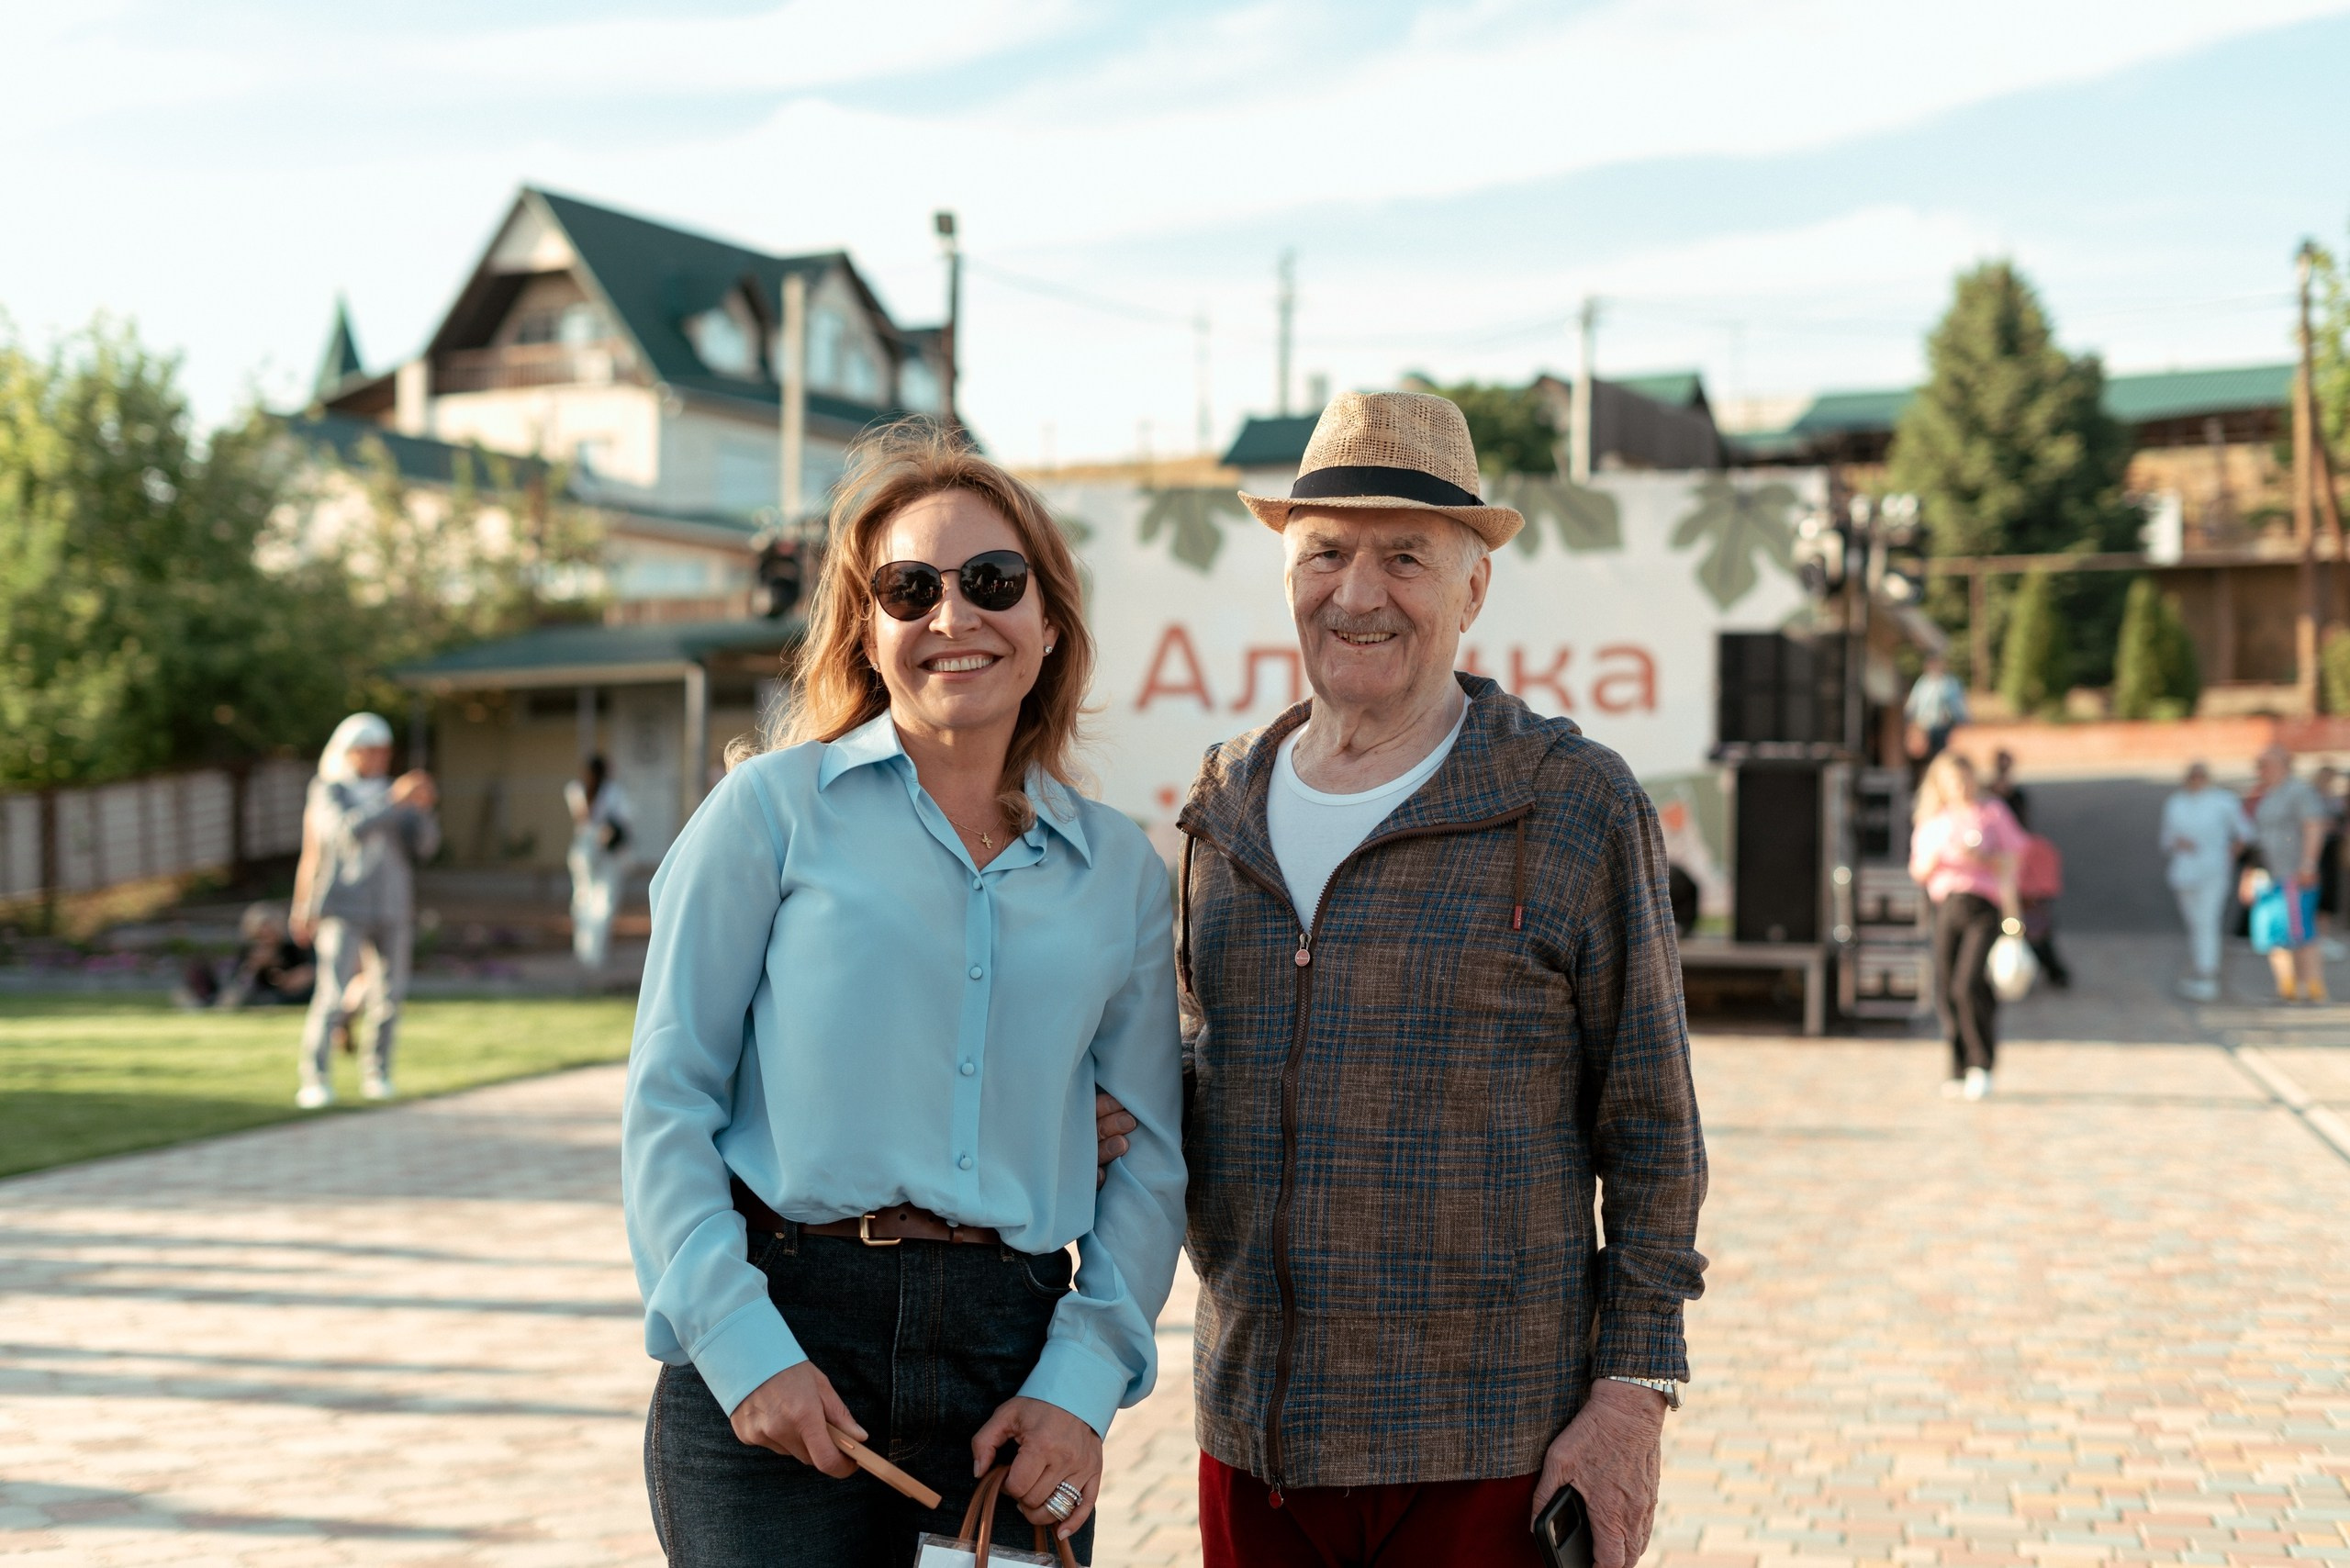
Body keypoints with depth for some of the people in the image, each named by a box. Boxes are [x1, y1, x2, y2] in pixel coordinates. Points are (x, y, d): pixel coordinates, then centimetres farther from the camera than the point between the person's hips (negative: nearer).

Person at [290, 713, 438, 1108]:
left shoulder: (393, 792, 8)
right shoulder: (329, 793, -4)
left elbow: (425, 847, -1)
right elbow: (347, 829, -24)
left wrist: (424, 809, -17)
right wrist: (394, 802, -30)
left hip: (392, 911, 4)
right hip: (342, 911, -4)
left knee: (388, 995, 4)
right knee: (331, 994, -14)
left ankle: (376, 1074, 20)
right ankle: (314, 1081, -9)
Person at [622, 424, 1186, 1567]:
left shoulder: (1119, 869, 9)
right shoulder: (773, 809, 1)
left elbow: (1151, 1153, 9)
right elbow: (667, 1101, -2)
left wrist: (1081, 1384, -3)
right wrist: (743, 1347, -11)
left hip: (1014, 1361, 3)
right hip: (773, 1350, -2)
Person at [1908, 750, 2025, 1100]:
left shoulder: (1992, 811, 5)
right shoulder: (1932, 821, 16)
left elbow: (2010, 862, 3)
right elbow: (1918, 872, 14)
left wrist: (1980, 857, -13)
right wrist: (1934, 857, -4)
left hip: (1984, 904, -4)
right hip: (1946, 905, 4)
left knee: (1969, 985, -18)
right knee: (1946, 993, 0)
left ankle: (1982, 1065, -6)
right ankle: (1960, 1071, 11)